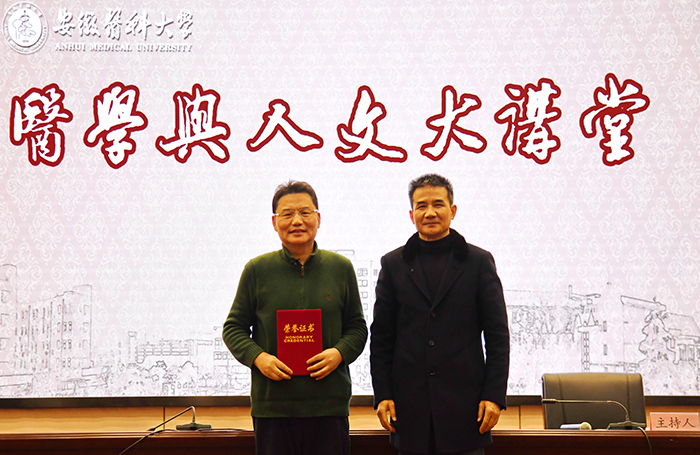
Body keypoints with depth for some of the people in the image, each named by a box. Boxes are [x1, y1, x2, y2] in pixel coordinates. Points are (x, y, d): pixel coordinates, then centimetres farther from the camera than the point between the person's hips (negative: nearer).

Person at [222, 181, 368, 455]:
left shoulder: (341, 268, 7)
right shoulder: (257, 270, 3)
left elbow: (358, 327, 13)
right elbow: (234, 327, 8)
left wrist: (339, 352, -7)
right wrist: (257, 357, -10)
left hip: (329, 404, 1)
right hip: (271, 405, -1)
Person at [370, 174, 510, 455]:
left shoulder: (479, 262, 5)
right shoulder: (393, 264, 8)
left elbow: (498, 336, 3)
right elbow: (380, 337, 8)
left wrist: (494, 395, -4)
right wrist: (382, 394, 0)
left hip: (465, 403, -1)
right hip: (410, 404, 1)